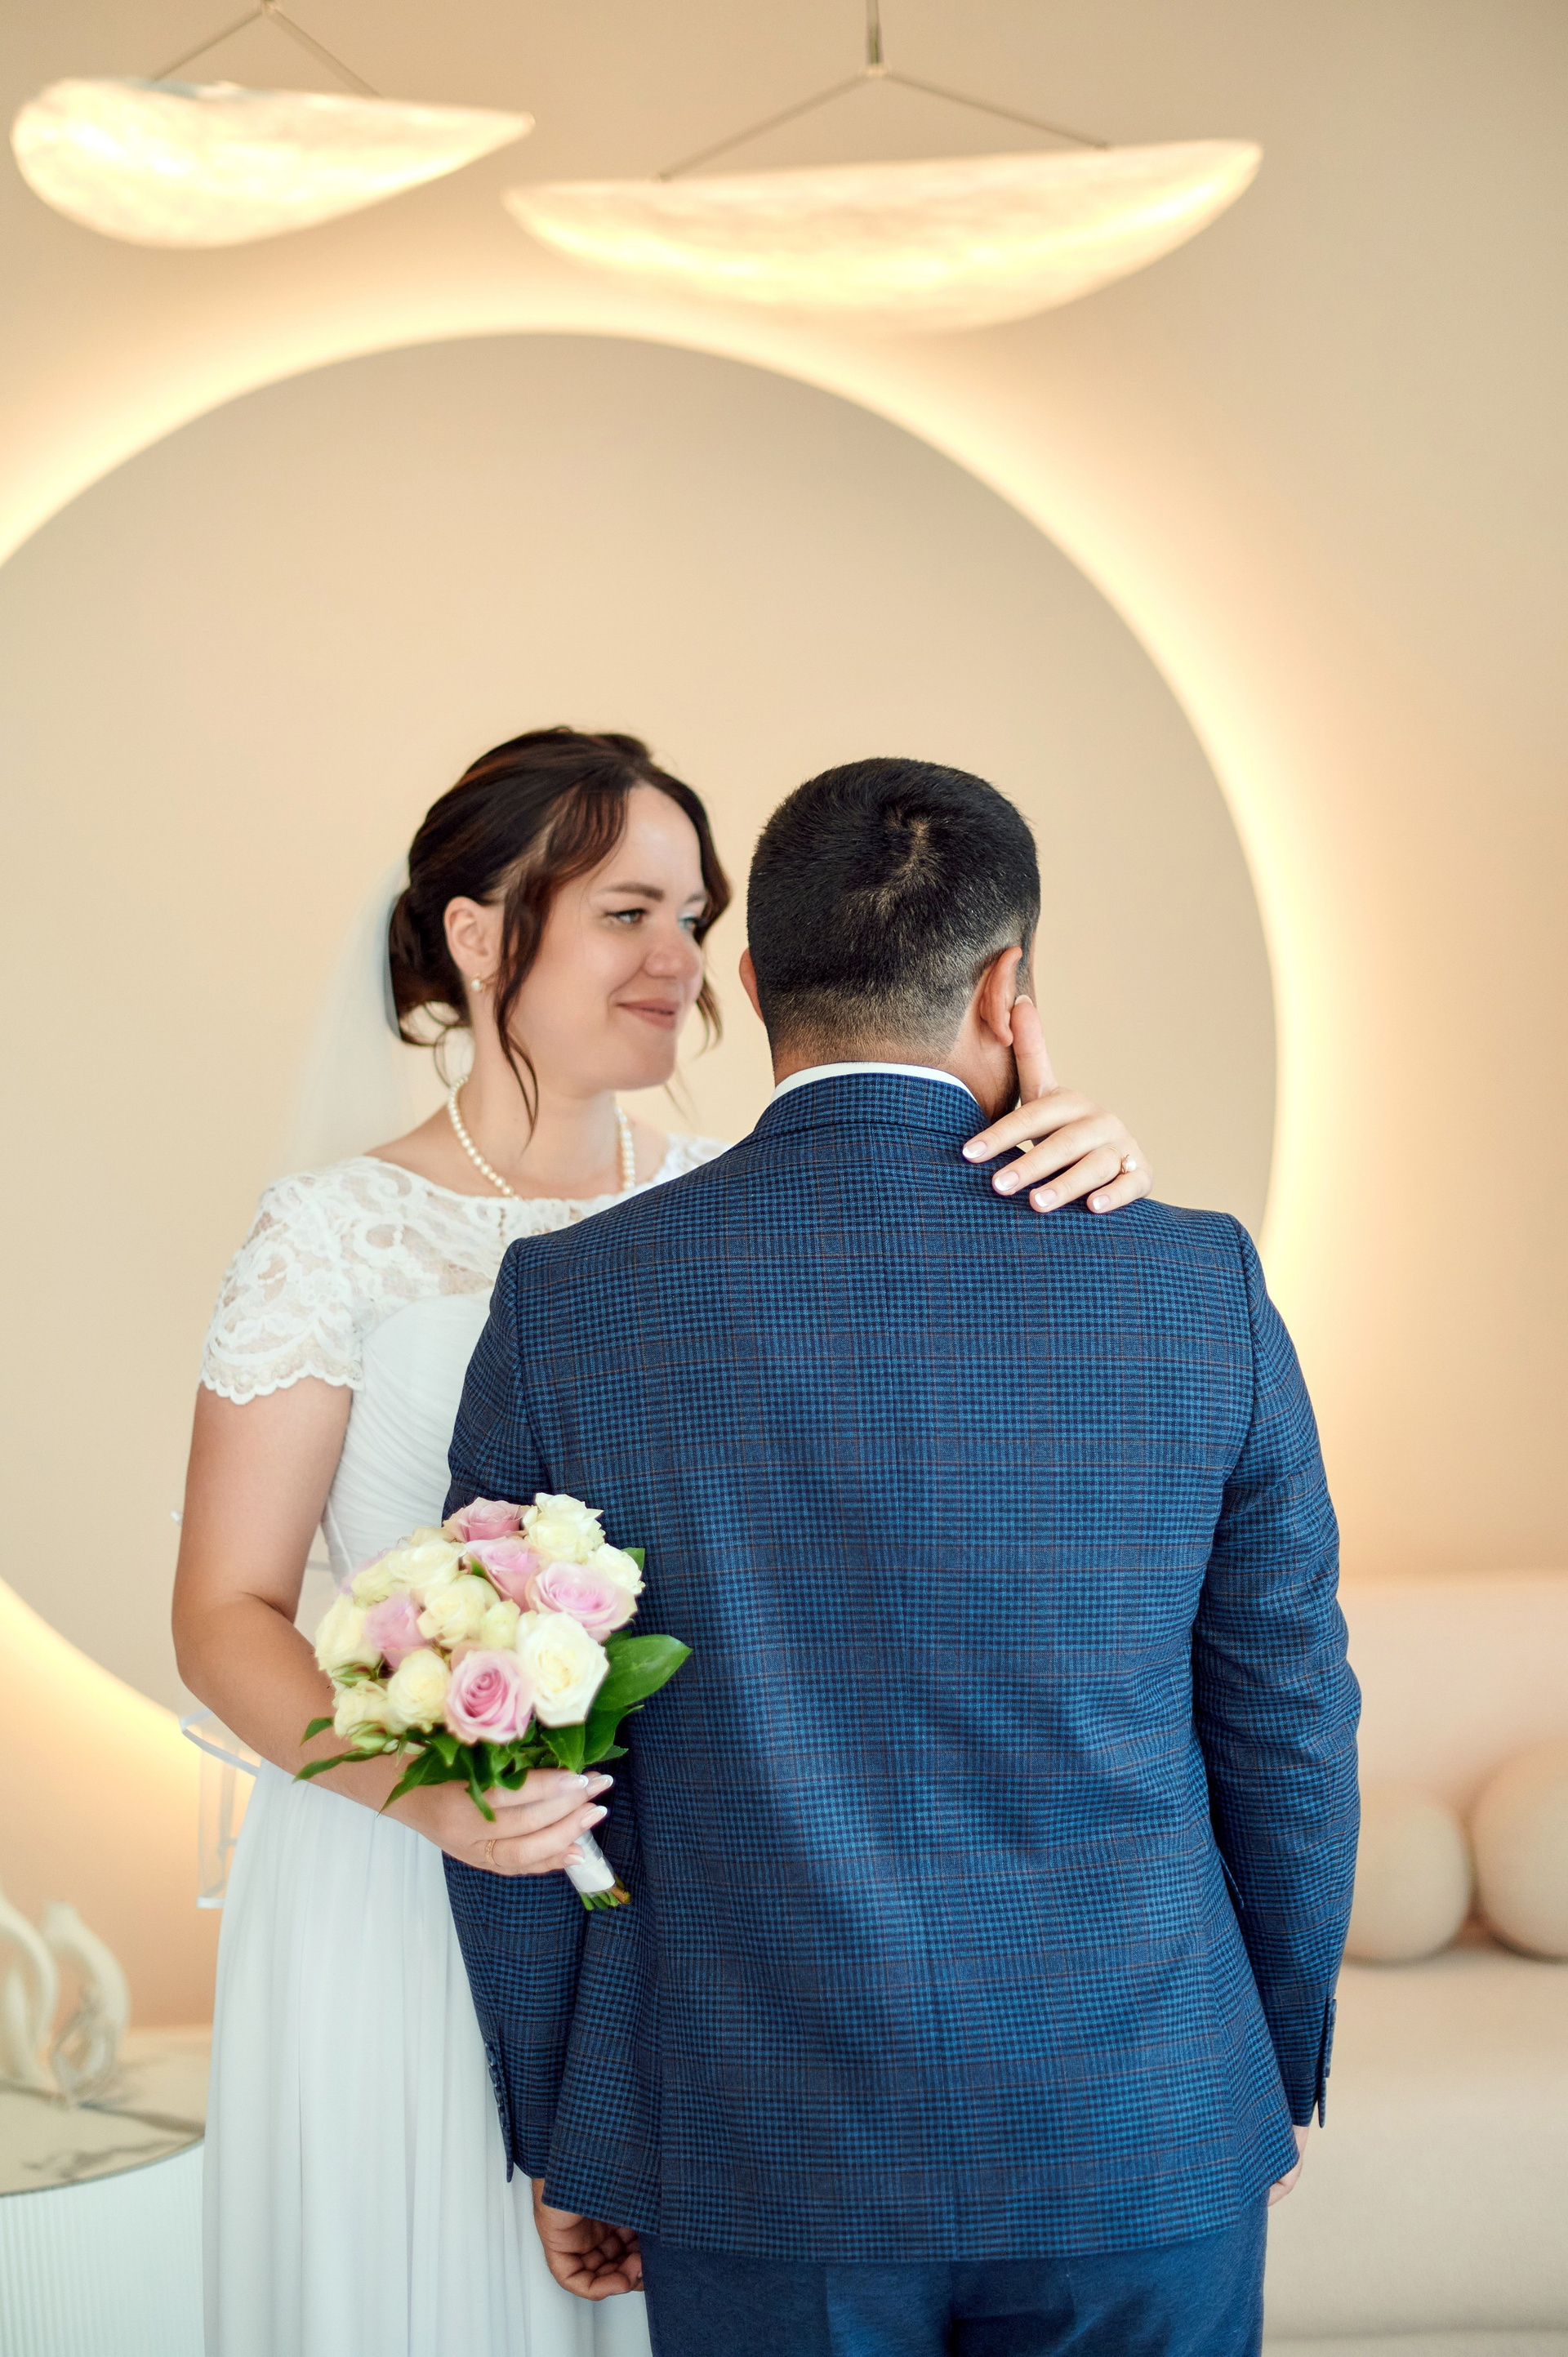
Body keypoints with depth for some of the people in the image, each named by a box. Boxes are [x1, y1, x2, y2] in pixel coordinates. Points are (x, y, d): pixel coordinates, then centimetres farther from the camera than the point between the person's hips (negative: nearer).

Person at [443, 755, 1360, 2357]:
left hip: (758, 2159, 0)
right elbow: (1283, 1727, 0)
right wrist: (1280, 2066, 14)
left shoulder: (569, 1305, -8)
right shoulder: (1195, 1287, -7)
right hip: (1139, 2138, 0)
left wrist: (561, 2137, 8)